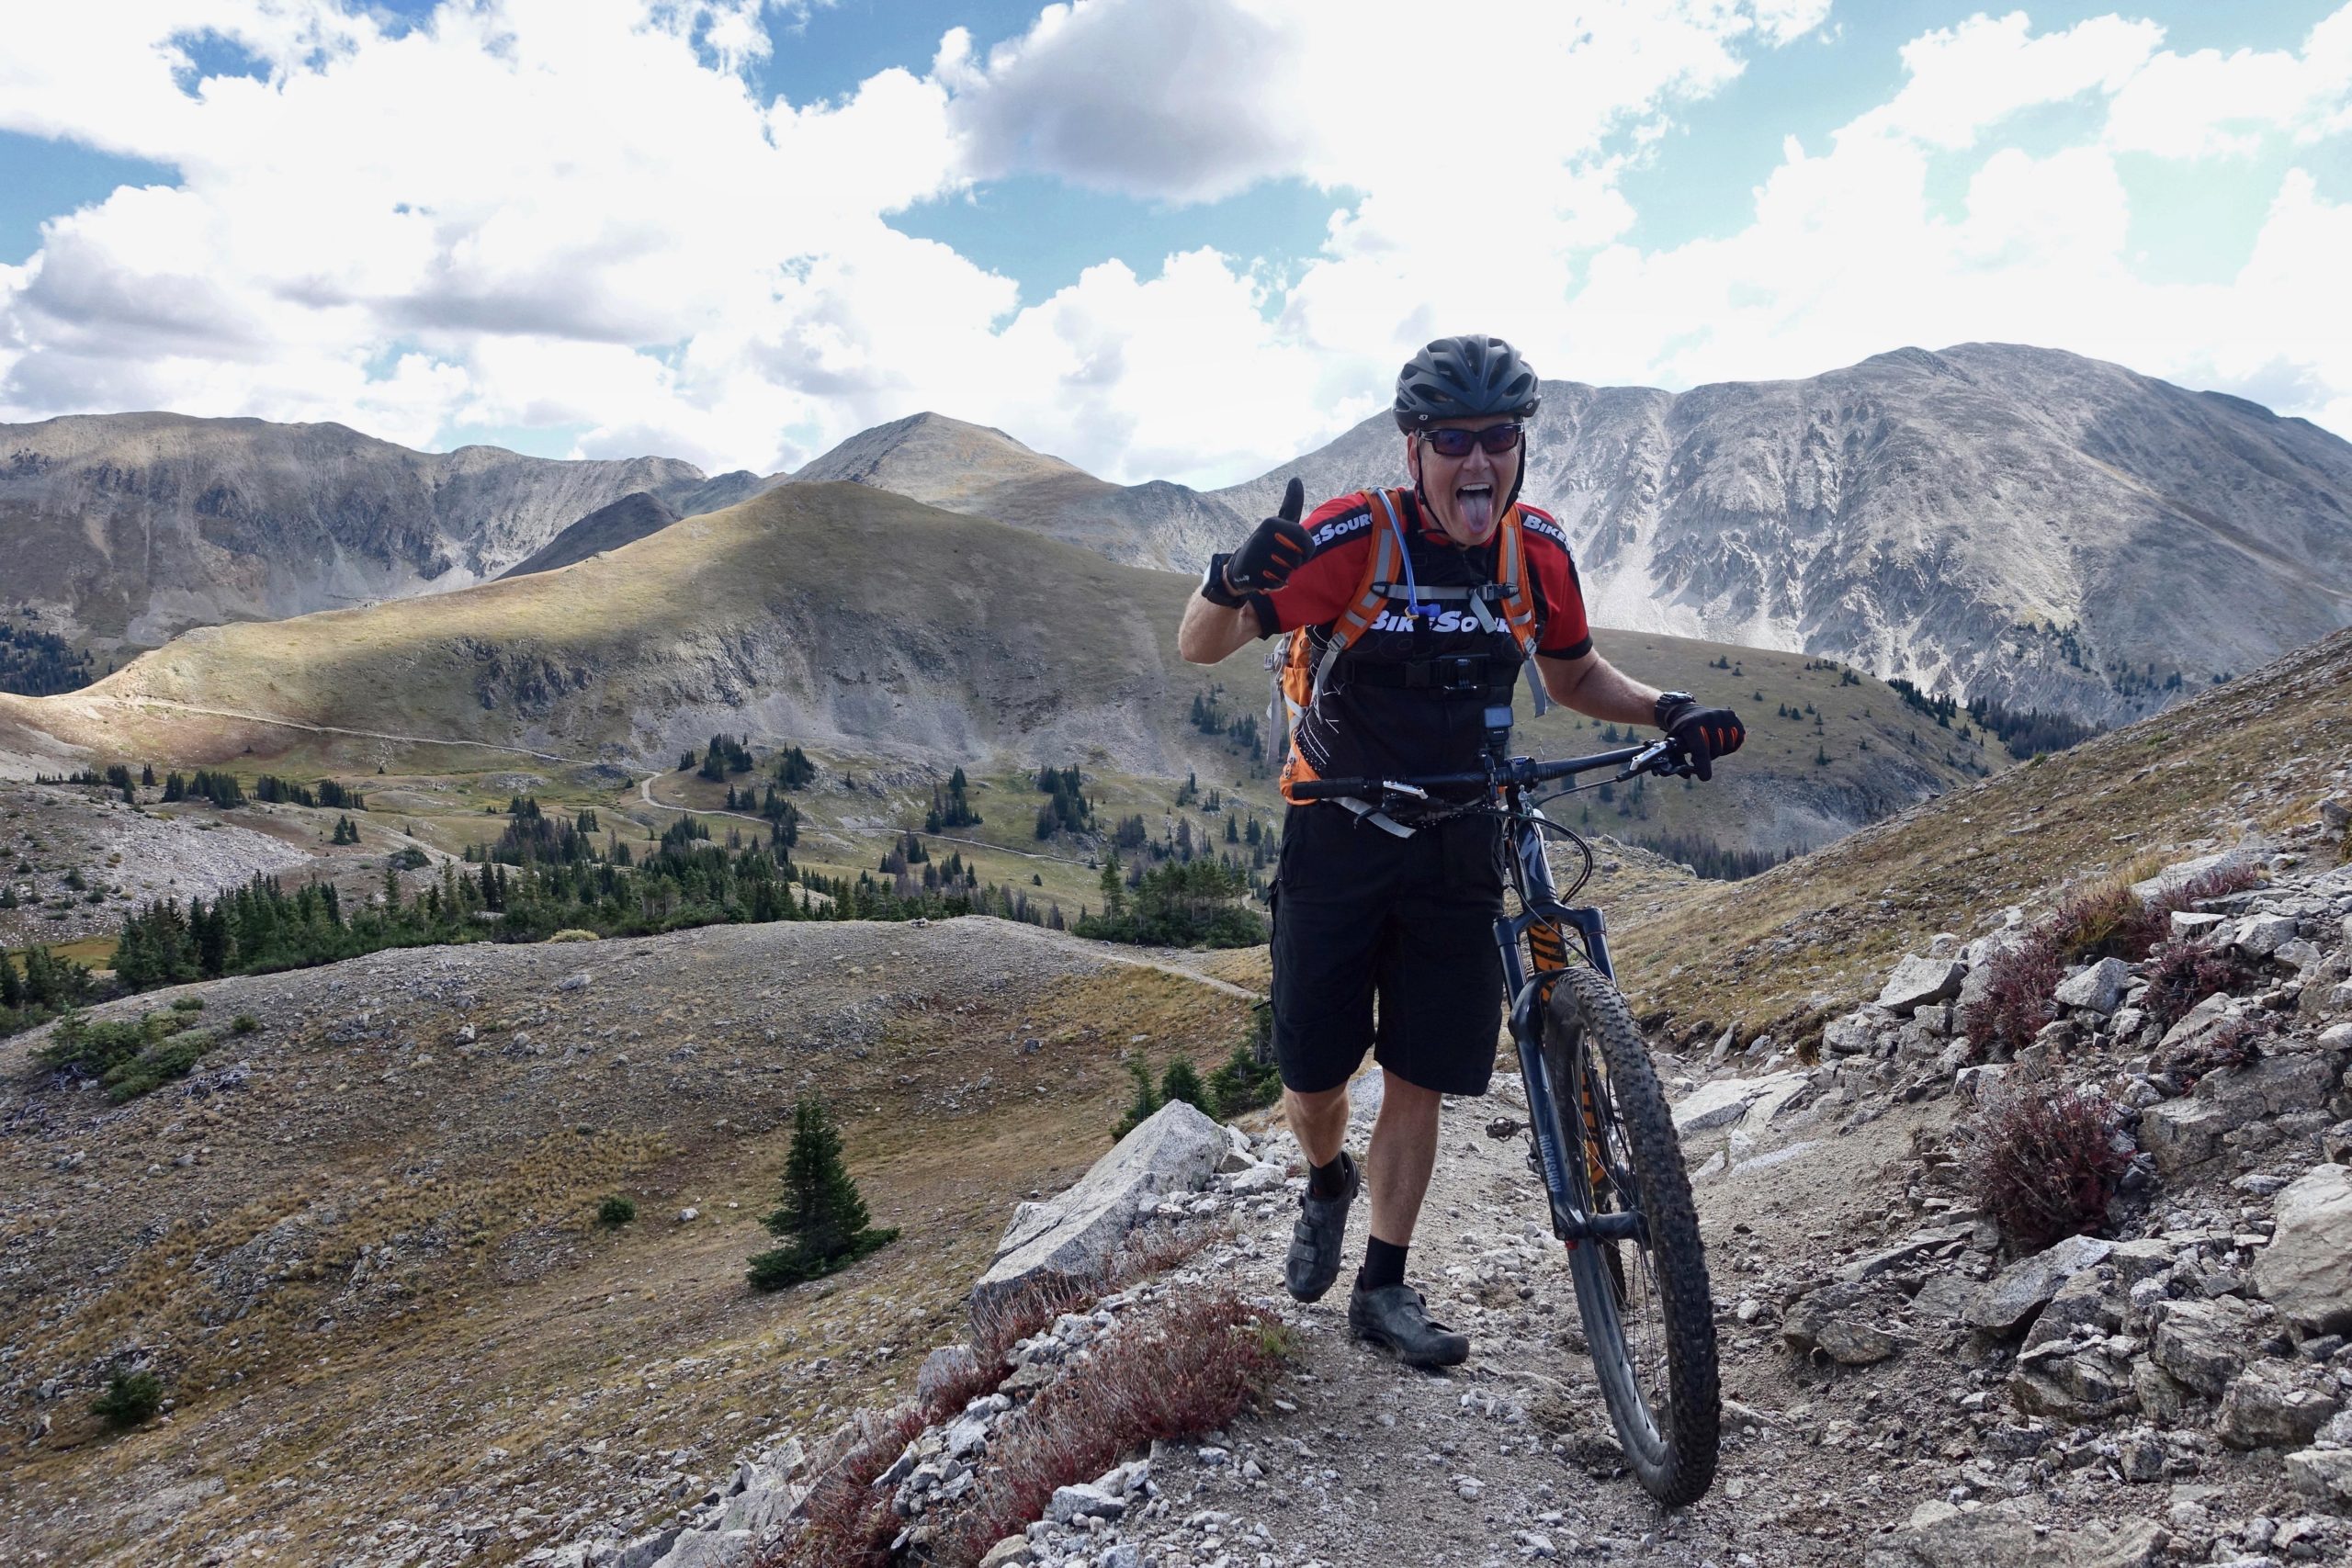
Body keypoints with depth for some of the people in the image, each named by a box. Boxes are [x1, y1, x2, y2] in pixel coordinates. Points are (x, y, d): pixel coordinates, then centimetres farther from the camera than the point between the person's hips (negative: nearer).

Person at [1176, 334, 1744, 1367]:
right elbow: (1199, 647, -21)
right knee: (1313, 1078, 6)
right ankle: (1327, 1185, 41)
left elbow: (1573, 676, 12)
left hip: (1459, 848, 3)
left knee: (1418, 1083, 6)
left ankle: (1384, 1288, 23)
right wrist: (1239, 579, -44)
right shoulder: (1355, 538, -19)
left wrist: (1668, 712, -7)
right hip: (1338, 842, -2)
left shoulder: (1536, 552, -5)